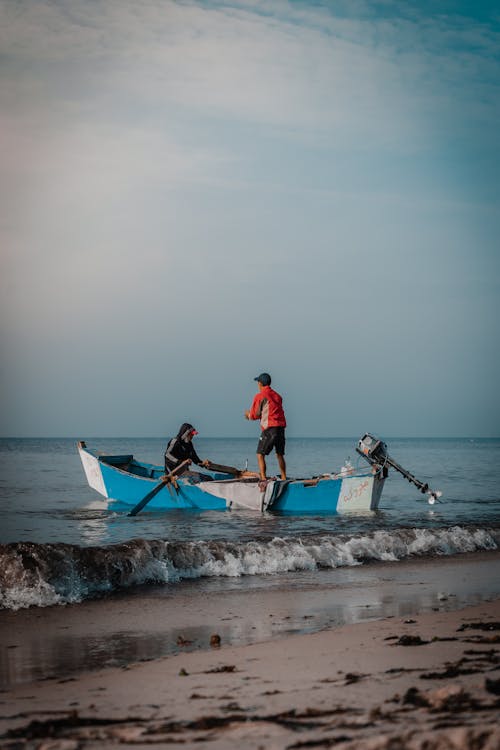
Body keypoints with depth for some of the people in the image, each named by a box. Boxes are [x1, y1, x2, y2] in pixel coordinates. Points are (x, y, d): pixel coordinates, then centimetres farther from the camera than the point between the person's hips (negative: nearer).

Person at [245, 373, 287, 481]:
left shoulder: (259, 396, -2)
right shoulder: (277, 396, 18)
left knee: (260, 455, -1)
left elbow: (253, 416, 3)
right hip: (281, 427, 6)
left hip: (269, 428, -6)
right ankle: (284, 478, 16)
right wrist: (251, 414, 28)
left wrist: (248, 414, 26)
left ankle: (263, 478, -12)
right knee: (280, 455, 16)